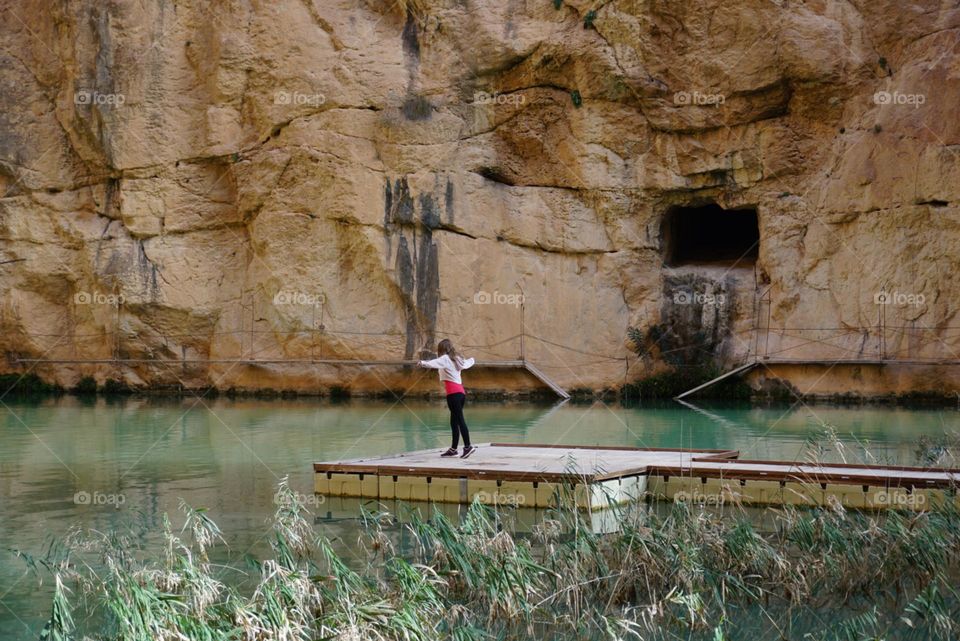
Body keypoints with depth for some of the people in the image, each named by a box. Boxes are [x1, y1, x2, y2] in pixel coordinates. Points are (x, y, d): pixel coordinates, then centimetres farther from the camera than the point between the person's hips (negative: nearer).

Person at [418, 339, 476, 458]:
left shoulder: (445, 359, -3)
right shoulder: (457, 359, 20)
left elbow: (434, 363, -26)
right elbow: (468, 363, 42)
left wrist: (423, 363, -42)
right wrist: (471, 360, 65)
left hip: (453, 393, -8)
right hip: (461, 391, 8)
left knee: (459, 420, -11)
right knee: (454, 421, 12)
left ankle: (468, 446, -16)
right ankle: (453, 448, 15)